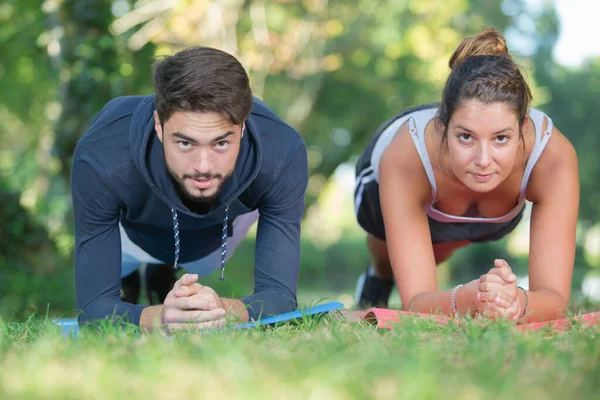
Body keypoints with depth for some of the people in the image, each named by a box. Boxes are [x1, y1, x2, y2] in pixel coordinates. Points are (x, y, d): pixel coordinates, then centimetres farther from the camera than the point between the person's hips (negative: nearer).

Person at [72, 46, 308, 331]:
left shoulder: (282, 154, -43)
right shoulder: (100, 161, -46)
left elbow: (280, 295, -41)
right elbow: (93, 306, -42)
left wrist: (225, 311, -65)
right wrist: (159, 317, -65)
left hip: (222, 233, 1)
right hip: (129, 233, -1)